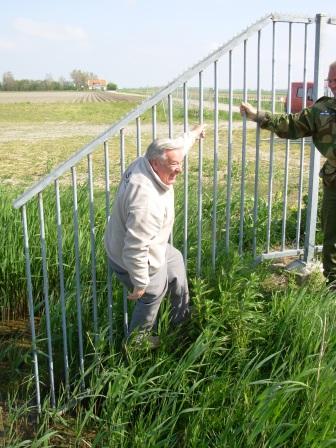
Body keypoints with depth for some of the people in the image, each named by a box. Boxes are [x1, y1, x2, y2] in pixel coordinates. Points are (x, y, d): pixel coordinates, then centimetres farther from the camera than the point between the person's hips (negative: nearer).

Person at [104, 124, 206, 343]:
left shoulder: (146, 163, -13)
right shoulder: (146, 201, -42)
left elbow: (176, 146, 10)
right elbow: (135, 249, -37)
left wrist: (193, 134, 27)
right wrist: (140, 283, -25)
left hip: (148, 247, 10)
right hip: (138, 261, -10)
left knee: (176, 261, 30)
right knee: (152, 297, 15)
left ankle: (182, 315, 54)